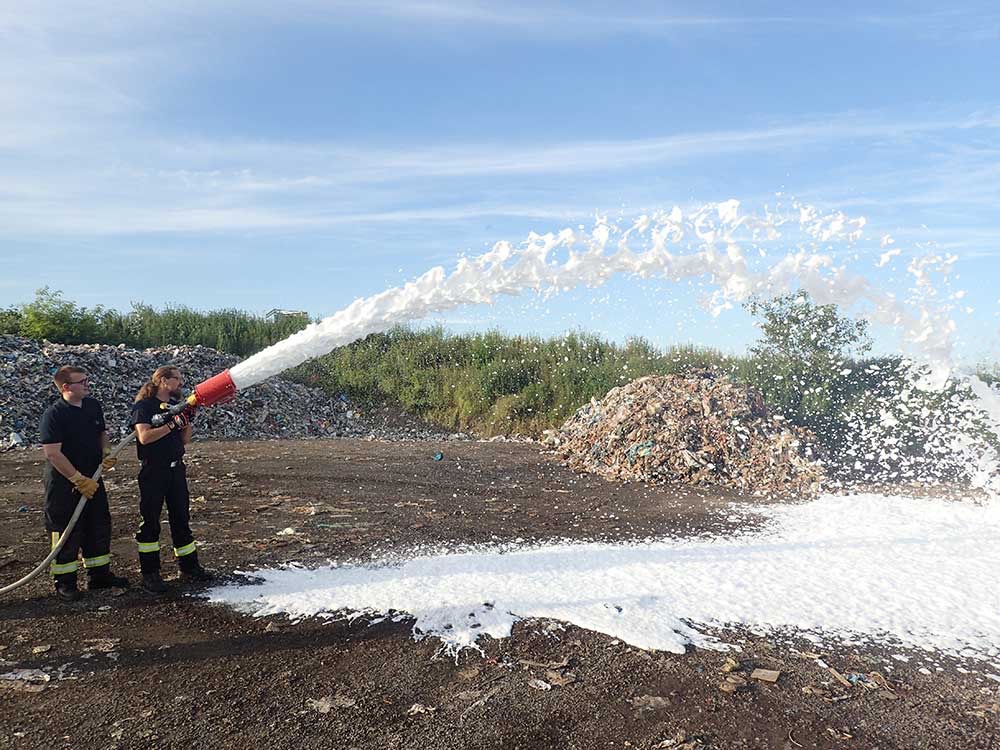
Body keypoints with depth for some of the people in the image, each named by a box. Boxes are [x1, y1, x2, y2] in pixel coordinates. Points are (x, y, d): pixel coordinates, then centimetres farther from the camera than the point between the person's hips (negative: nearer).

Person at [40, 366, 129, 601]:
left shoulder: (94, 405, 4)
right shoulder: (54, 414, -17)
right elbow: (52, 452, -21)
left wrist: (107, 453, -1)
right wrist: (79, 480, -20)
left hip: (92, 478, 7)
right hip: (64, 483, -7)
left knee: (100, 527, 13)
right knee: (67, 532, 2)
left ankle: (100, 574, 27)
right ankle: (64, 582, 17)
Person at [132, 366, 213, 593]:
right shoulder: (144, 405, -7)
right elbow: (144, 436, -22)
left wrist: (188, 421, -4)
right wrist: (173, 424, -23)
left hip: (176, 469, 6)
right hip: (153, 471, -6)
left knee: (181, 518, 11)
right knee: (150, 521, 2)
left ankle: (189, 566, 21)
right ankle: (150, 573, 11)